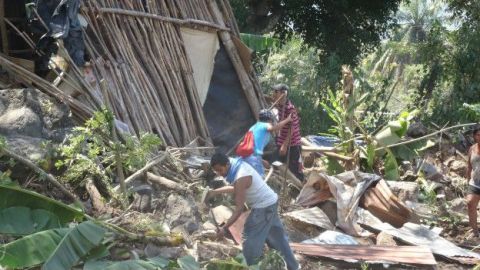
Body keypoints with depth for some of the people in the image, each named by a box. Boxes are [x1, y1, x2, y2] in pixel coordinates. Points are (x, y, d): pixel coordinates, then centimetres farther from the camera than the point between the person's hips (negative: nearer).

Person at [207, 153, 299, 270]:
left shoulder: (241, 178, -28)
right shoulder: (238, 164, -1)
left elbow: (239, 209, -28)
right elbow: (236, 188, 16)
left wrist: (224, 228, -28)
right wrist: (215, 192, 11)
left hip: (263, 207, -10)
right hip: (270, 202, 10)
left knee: (250, 239, 0)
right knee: (277, 236, 21)